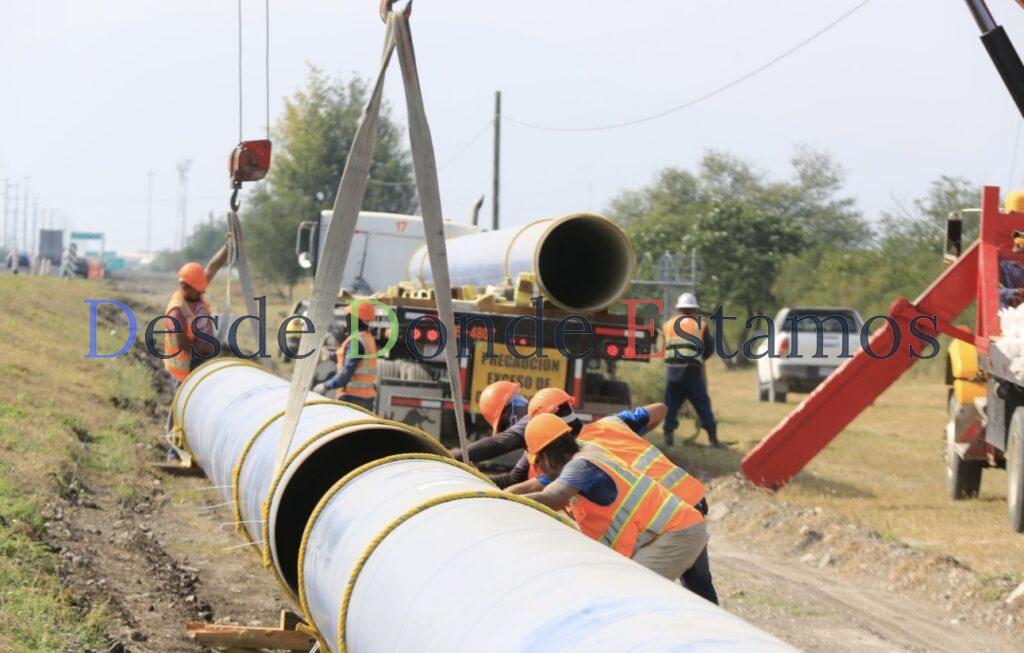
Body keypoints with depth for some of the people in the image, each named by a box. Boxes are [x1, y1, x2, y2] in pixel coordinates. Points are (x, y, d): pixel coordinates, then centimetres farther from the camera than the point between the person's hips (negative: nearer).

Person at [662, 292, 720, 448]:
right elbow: (709, 349, 7)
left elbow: (664, 347, 11)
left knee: (671, 405, 9)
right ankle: (713, 439, 5)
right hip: (692, 371, -2)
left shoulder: (667, 325, 10)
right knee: (703, 405, 4)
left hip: (671, 370, 2)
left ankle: (668, 436, 1)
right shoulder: (700, 326, 3)